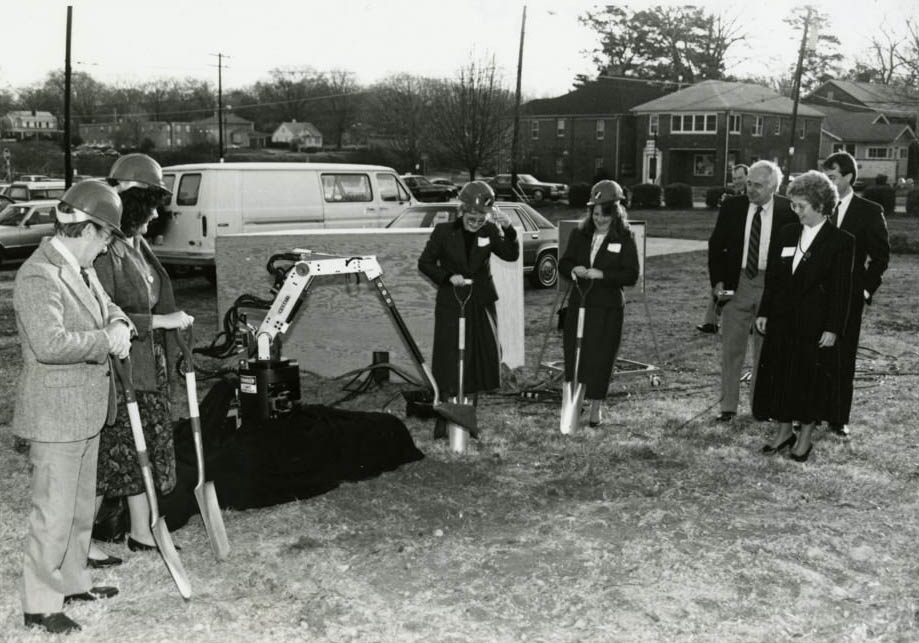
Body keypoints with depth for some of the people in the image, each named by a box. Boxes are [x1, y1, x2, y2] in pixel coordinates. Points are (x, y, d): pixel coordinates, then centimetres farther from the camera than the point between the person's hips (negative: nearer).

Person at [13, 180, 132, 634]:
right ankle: (39, 605, 15)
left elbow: (106, 307, 21)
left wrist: (119, 325, -1)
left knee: (81, 506, 21)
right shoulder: (38, 275, -21)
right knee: (53, 513, 1)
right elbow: (51, 343, -30)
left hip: (86, 411, 10)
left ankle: (72, 582, 36)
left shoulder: (80, 268, 8)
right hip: (56, 415, -10)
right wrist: (107, 341, -20)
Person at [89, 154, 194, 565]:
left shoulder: (139, 247, 10)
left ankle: (141, 532, 28)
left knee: (147, 451, 15)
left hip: (148, 371, 9)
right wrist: (159, 321, -23)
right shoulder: (105, 253, -20)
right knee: (108, 456, 1)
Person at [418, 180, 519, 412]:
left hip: (481, 305, 3)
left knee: (485, 355, 6)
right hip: (451, 304, -2)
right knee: (451, 357, 0)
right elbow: (424, 263, -2)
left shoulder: (489, 231, -1)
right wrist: (448, 277, -16)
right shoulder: (443, 231, -6)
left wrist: (508, 228, -25)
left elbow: (511, 255, -11)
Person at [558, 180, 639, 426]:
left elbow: (631, 275, -8)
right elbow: (563, 263, 10)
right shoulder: (580, 233, 7)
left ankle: (595, 409, 13)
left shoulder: (625, 238, -3)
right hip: (578, 302, 3)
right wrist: (573, 270, -13)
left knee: (600, 358, 1)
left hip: (608, 307, -3)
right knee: (573, 355, 3)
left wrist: (601, 274, -19)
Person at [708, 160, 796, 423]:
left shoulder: (788, 212, -6)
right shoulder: (732, 207, -2)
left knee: (766, 349, 11)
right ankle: (728, 406, 12)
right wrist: (717, 281, -4)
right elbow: (716, 246, 5)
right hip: (736, 283, 1)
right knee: (731, 348, 4)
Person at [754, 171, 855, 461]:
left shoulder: (841, 241, -8)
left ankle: (805, 437, 20)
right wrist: (764, 312, 5)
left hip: (815, 325, -5)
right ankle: (784, 430, 26)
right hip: (782, 321, 5)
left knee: (811, 379, 6)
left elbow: (841, 289, -10)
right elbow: (772, 276, 9)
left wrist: (833, 328, -13)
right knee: (780, 376, 10)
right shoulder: (787, 233, 6)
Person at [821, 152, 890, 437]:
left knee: (843, 360, 5)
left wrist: (866, 288, -5)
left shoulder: (869, 212, -1)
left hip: (848, 296, -2)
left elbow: (881, 254, 1)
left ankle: (839, 419, 14)